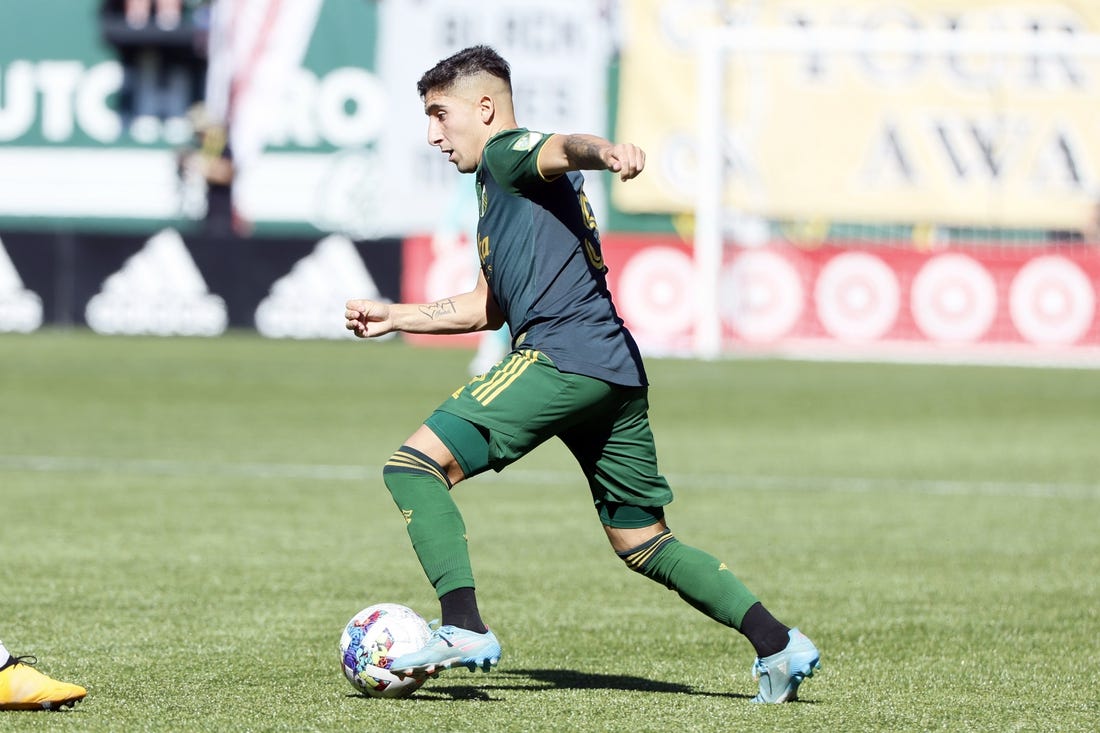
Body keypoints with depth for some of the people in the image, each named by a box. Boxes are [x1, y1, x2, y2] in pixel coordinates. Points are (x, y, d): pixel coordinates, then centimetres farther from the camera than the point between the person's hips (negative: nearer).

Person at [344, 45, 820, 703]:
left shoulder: (508, 154, 4)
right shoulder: (502, 188, 31)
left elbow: (563, 150, -21)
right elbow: (493, 305, 41)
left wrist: (607, 152, -44)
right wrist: (394, 317, 42)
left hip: (560, 355, -10)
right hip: (617, 374, 10)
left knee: (414, 467, -10)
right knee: (645, 545, 15)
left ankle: (464, 628, -22)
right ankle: (778, 644, 7)